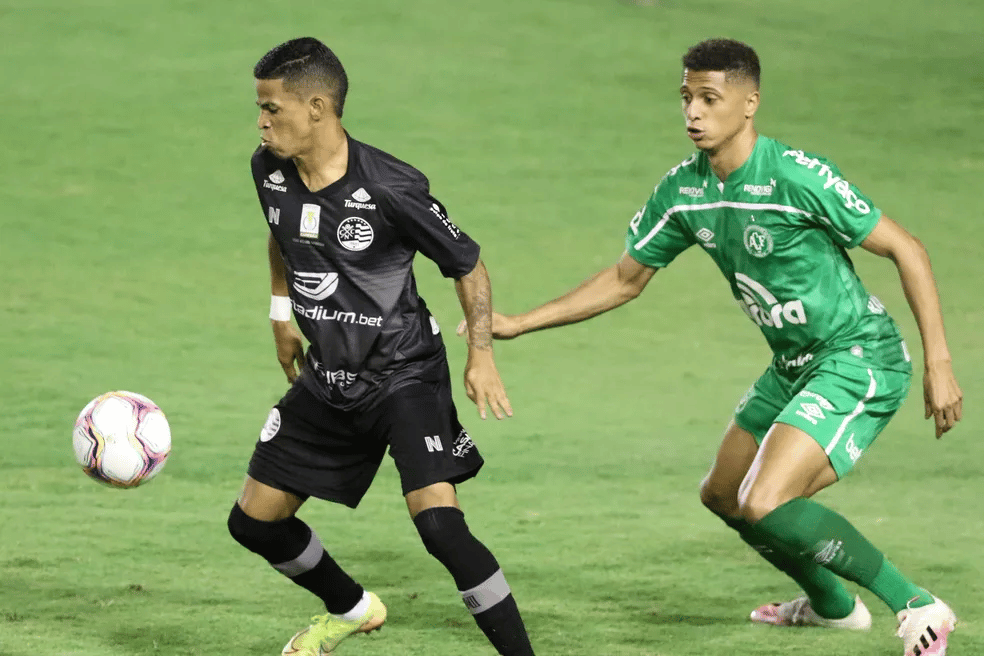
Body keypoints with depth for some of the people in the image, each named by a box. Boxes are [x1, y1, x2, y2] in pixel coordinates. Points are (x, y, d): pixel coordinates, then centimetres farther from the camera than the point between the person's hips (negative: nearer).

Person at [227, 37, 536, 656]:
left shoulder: (391, 187, -22)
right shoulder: (269, 171, -5)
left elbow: (467, 264, -10)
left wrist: (482, 355, -18)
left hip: (405, 372, -7)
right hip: (328, 379, 7)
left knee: (439, 523, -25)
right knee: (254, 521, 10)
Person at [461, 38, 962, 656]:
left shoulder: (797, 176, -23)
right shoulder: (683, 190, -1)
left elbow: (907, 250, -17)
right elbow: (625, 279, 13)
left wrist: (939, 363, -21)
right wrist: (519, 323, 9)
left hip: (859, 360, -9)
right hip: (794, 366, 9)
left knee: (764, 506, -22)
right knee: (724, 495, 21)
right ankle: (831, 603, 44)